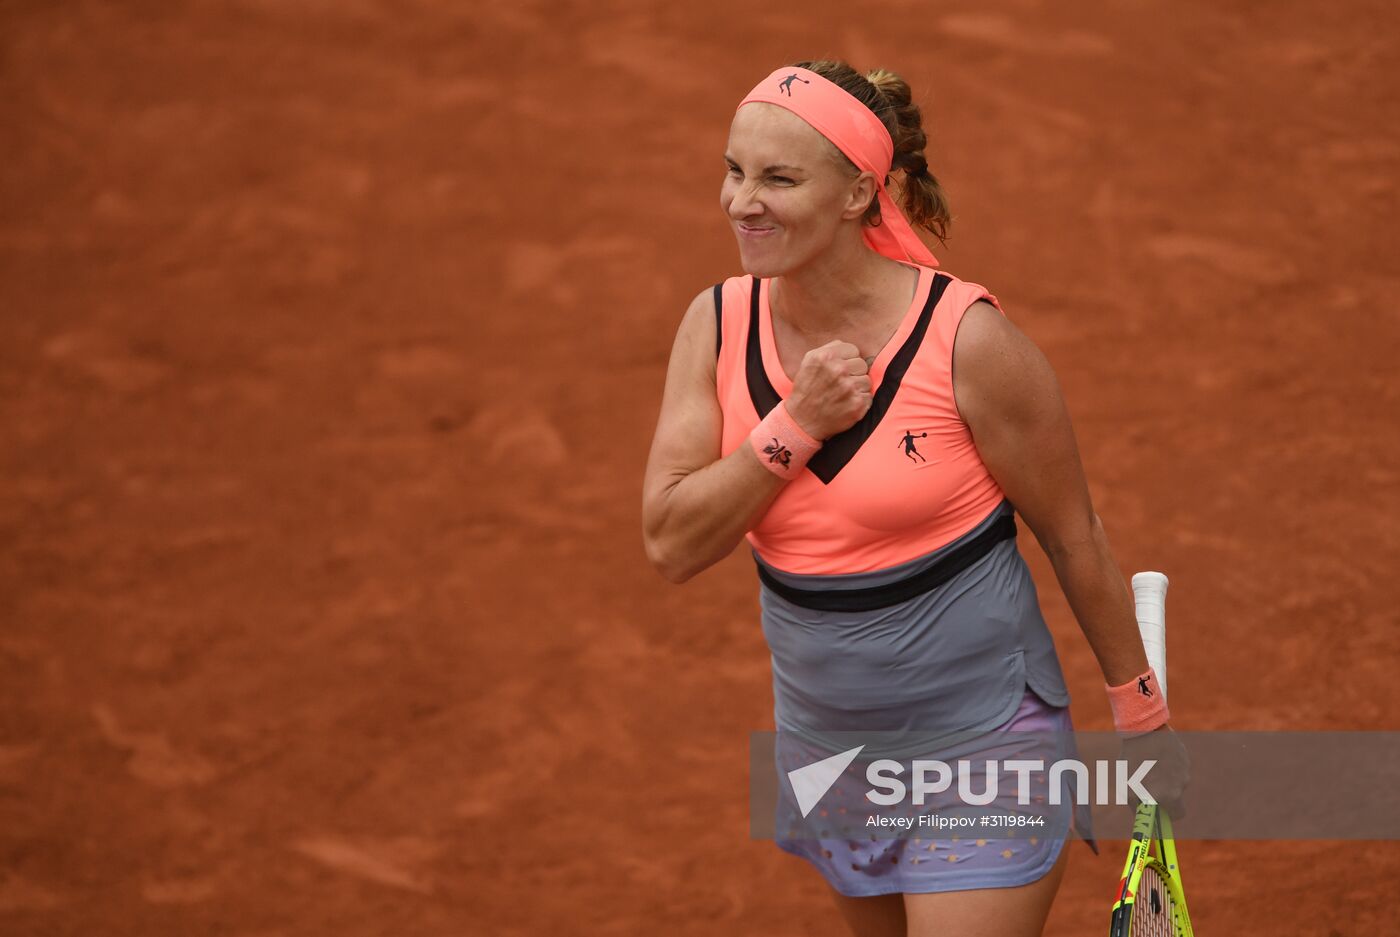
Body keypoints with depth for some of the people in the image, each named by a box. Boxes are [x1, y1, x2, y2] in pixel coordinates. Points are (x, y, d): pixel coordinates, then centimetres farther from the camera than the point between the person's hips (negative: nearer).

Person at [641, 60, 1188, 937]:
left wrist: (1143, 718, 1)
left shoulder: (966, 339, -19)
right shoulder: (717, 324, -5)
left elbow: (1075, 539, -8)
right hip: (825, 732, 5)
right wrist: (796, 426, -22)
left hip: (980, 738, -5)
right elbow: (671, 545, -10)